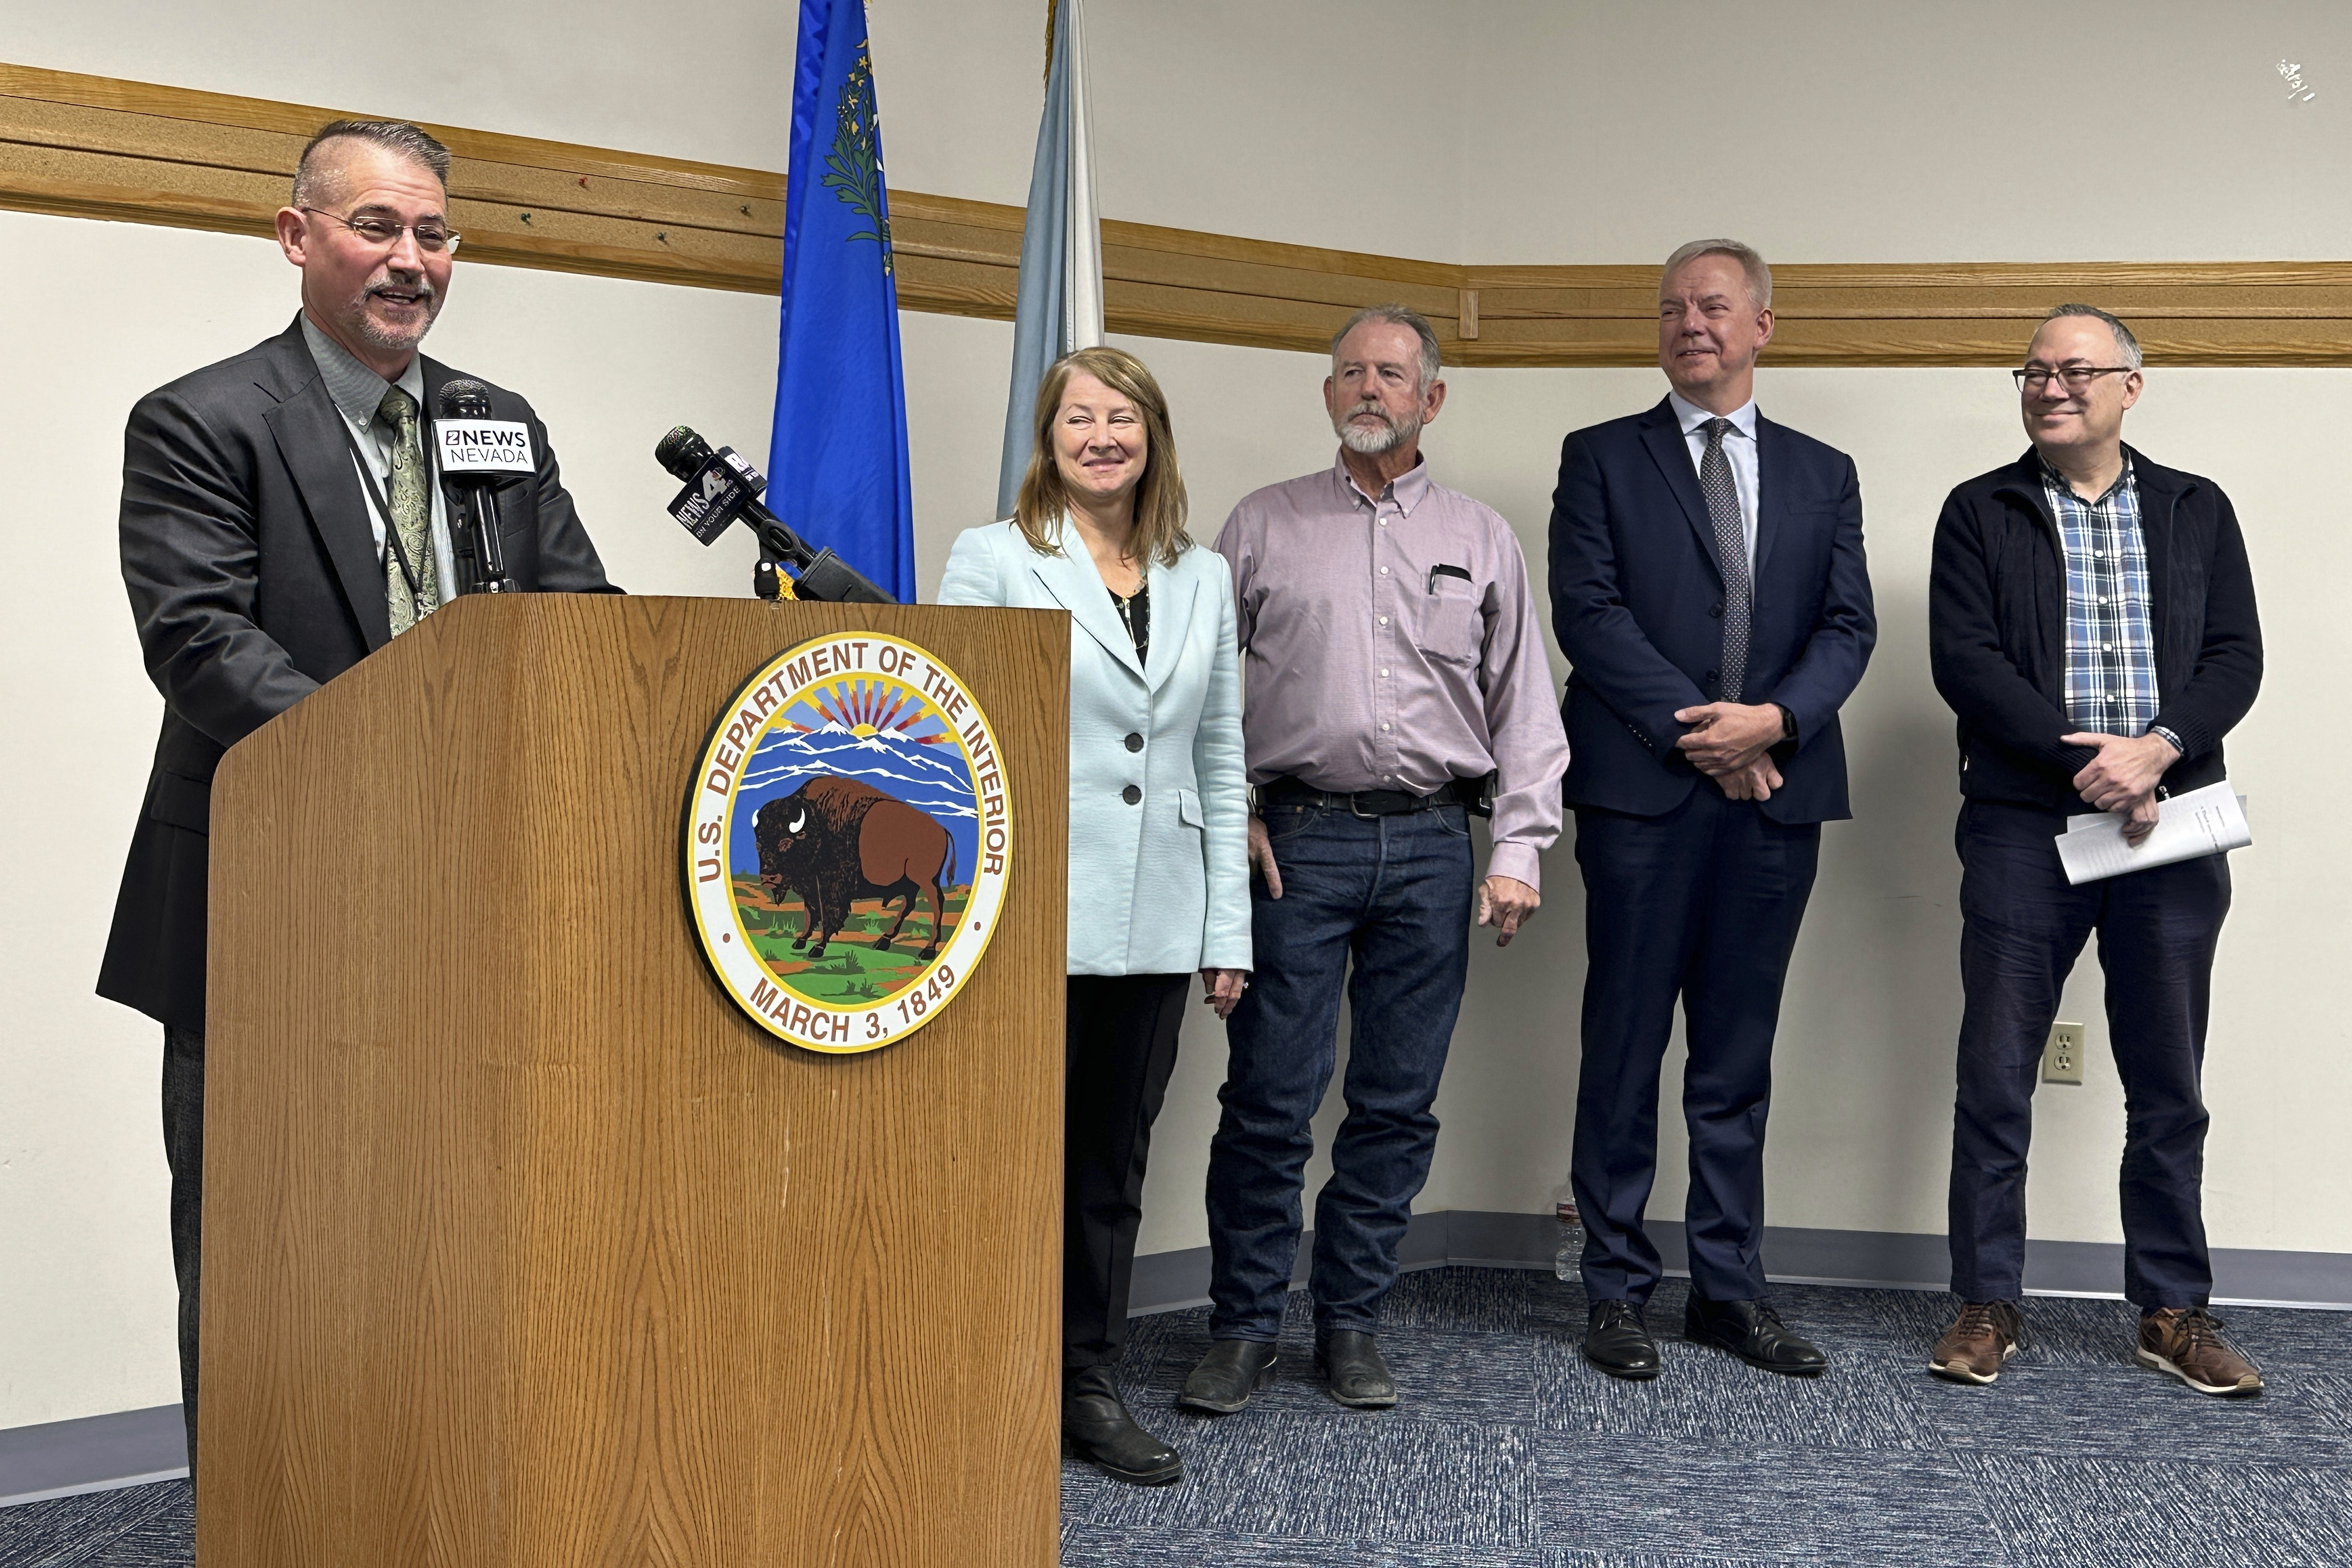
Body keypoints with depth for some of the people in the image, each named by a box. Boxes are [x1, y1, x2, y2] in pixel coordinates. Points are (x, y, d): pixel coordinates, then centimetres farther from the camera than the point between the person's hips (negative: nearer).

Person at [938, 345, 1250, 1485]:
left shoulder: (1203, 578, 13)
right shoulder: (991, 560, 1)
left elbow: (1221, 760, 13)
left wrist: (1228, 929, 9)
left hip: (1155, 924, 4)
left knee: (1114, 1163, 11)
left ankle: (1089, 1386, 22)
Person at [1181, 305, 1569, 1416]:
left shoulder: (1483, 542, 12)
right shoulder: (1263, 527, 9)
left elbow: (1523, 705, 10)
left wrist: (1518, 850, 1)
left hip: (1431, 848, 2)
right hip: (1296, 841, -1)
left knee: (1399, 1103, 5)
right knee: (1269, 1098, -3)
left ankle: (1351, 1323, 17)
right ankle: (1243, 1325, 10)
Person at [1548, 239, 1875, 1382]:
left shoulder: (1822, 474, 16)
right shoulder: (1601, 460, 7)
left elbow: (1849, 626, 7)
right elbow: (1588, 613, -4)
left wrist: (1773, 719, -11)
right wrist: (1697, 731, -12)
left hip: (1776, 794, 3)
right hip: (1642, 795, -3)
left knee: (1738, 1054, 8)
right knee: (1624, 1047, 1)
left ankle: (1730, 1289, 16)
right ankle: (1616, 1291, 10)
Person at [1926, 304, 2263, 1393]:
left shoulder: (2197, 512, 12)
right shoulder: (1980, 513, 6)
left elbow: (2236, 659, 4)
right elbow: (1965, 661, -6)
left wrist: (2154, 751, -14)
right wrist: (2087, 764, -15)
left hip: (2172, 824, 2)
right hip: (2023, 825, -2)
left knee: (2169, 1086, 8)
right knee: (1996, 1075, 0)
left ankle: (2174, 1312, 18)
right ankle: (1987, 1305, 11)